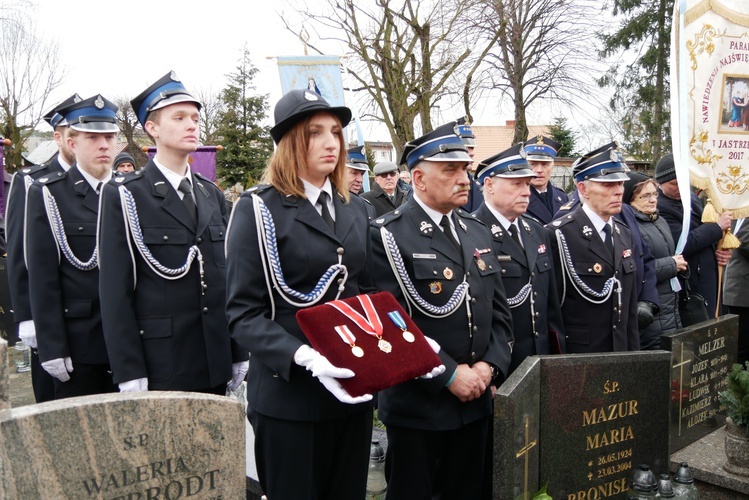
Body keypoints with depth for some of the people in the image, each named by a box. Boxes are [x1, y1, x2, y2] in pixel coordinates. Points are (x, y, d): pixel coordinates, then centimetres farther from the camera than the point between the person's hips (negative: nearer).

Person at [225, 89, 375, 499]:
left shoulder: (354, 208, 11)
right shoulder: (258, 209, -7)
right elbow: (243, 313, -13)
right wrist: (304, 358, -27)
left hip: (352, 389, 6)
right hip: (289, 394, -5)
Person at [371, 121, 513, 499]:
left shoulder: (479, 234, 10)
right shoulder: (388, 236, -12)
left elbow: (499, 312, 10)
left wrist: (490, 365, -5)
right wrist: (447, 375, -18)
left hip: (476, 402, 6)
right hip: (416, 406, -6)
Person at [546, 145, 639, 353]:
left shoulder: (624, 234, 9)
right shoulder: (559, 235, -15)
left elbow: (630, 305, 14)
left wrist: (633, 352, 11)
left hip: (620, 355, 7)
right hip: (574, 362, -6)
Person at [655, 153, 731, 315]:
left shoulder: (692, 198, 10)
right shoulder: (659, 208, -19)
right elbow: (683, 244, -26)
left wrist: (722, 249, 1)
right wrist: (718, 226, -17)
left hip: (709, 280, 9)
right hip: (691, 287, -8)